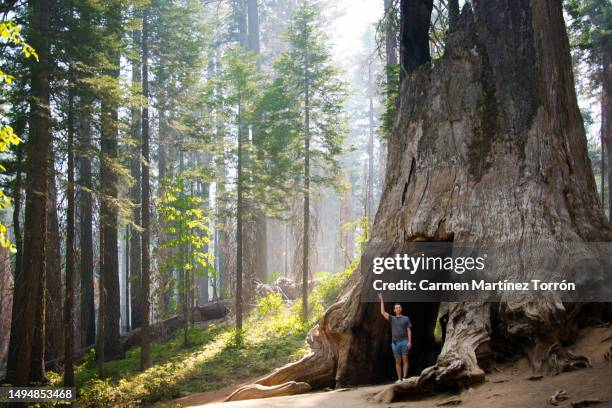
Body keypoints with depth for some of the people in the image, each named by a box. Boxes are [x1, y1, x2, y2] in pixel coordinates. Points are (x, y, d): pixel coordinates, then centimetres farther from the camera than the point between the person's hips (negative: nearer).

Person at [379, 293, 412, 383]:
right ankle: (399, 379, 2)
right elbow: (383, 312, 0)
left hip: (404, 341, -2)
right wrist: (381, 300, -5)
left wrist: (410, 342, -8)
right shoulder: (392, 319, 12)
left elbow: (409, 331, 4)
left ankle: (405, 378, -7)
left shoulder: (406, 318, 9)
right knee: (398, 361, 2)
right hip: (395, 342, 2)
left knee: (405, 360, -6)